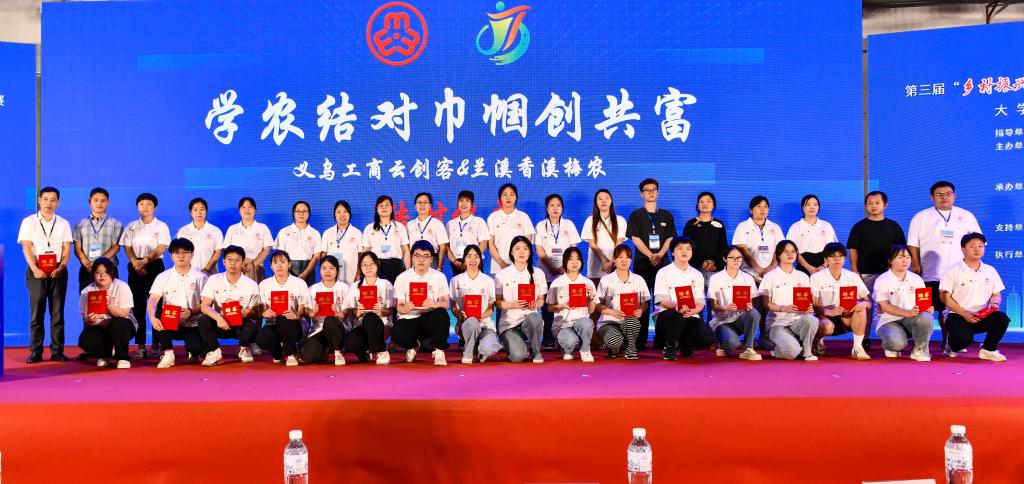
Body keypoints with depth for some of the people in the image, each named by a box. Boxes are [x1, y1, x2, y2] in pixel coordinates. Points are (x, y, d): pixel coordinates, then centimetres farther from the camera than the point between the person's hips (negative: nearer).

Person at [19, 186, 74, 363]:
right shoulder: (29, 222, 5)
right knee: (36, 313, -2)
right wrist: (35, 269, -14)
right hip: (37, 271, -1)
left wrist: (61, 267, -10)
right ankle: (35, 352, 3)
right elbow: (26, 247, -2)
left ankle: (57, 351, 5)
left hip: (58, 272, 1)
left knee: (57, 313, 1)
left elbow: (67, 248, 6)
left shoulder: (63, 223, 10)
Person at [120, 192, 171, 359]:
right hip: (135, 268, 2)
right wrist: (135, 263, -12)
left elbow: (161, 249, -6)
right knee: (137, 307, 1)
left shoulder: (161, 226, 4)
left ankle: (156, 346, 0)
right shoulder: (131, 227, 12)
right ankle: (140, 346, 4)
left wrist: (145, 261, -17)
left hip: (155, 266, -2)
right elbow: (127, 248, 5)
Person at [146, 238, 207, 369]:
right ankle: (167, 353, -13)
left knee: (197, 348, -27)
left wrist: (191, 312, -22)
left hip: (192, 325, -1)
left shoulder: (200, 277, 2)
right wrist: (152, 317, -29)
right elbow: (152, 300, -9)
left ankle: (192, 350, 16)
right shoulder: (163, 277, 3)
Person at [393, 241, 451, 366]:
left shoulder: (439, 277, 1)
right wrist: (405, 308, -27)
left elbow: (446, 304, -5)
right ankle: (413, 345, 8)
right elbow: (399, 307, -1)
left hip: (430, 319, 0)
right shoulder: (402, 278, 1)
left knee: (442, 314, -34)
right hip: (409, 319, 0)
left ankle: (439, 351, -12)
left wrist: (435, 304, -29)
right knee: (397, 335, -32)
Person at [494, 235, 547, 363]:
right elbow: (497, 302, 0)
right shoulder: (502, 275, 1)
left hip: (530, 316, 2)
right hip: (509, 321, -1)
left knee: (534, 319, -38)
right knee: (517, 357, -26)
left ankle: (537, 352, -9)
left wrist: (535, 304, -15)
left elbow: (541, 300, 9)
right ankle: (512, 343, 14)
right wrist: (513, 305, -19)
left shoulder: (537, 273, 7)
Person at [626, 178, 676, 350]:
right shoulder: (636, 215, 7)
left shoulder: (667, 216, 14)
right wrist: (650, 255, -14)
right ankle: (640, 341, -1)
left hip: (663, 263, 2)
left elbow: (670, 238, 8)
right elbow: (635, 239, -2)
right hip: (642, 264, -2)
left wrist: (659, 255, -10)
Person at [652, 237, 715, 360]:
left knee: (708, 339, -24)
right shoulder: (664, 273, 2)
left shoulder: (697, 275, 13)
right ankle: (669, 347, -11)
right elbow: (661, 301, -8)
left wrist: (693, 310, -20)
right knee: (678, 314, -40)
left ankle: (684, 344, 11)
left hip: (690, 317, 3)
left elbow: (701, 303, 4)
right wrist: (676, 306, -29)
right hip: (666, 316, -3)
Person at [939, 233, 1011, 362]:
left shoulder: (990, 271, 10)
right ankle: (953, 345, 9)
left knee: (1002, 318, -26)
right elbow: (945, 297, -7)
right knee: (964, 339, -32)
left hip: (982, 316, 4)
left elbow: (996, 295, 15)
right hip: (957, 316, -4)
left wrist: (994, 303, -10)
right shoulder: (953, 271, -3)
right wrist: (964, 313, -16)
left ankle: (988, 350, -2)